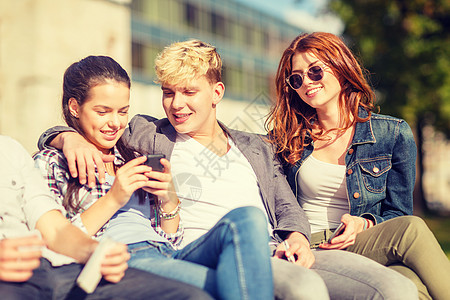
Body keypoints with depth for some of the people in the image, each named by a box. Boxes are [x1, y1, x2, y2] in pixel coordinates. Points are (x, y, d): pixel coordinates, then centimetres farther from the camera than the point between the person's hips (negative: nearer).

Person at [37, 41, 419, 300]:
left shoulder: (257, 148, 28)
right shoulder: (150, 136, 17)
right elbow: (51, 135, 17)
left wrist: (296, 236, -2)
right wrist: (72, 137, -8)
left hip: (275, 252, 5)